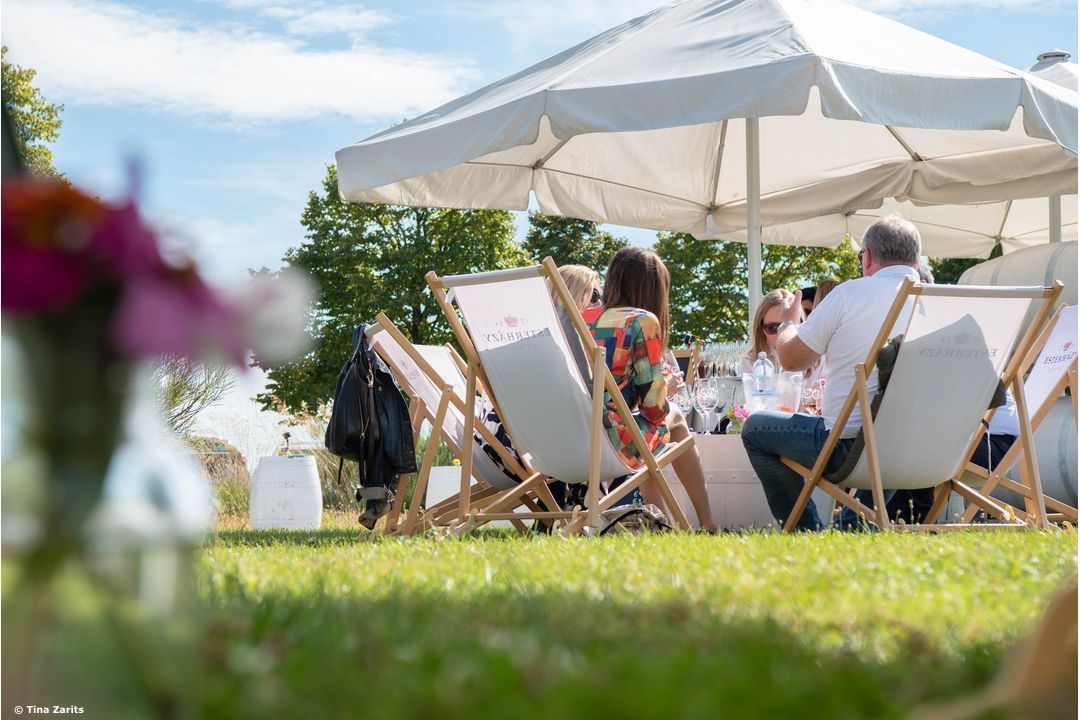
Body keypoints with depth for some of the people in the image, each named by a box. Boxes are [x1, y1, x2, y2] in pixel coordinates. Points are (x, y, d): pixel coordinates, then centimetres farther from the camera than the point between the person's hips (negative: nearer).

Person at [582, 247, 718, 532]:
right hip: (613, 444, -6)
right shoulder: (642, 321, -5)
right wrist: (667, 387, 16)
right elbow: (652, 405, -6)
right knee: (673, 415, 24)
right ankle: (708, 525, 28)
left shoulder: (582, 317, 13)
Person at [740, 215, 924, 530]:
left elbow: (791, 358, 1)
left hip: (851, 446, -5)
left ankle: (808, 532, 16)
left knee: (754, 428, 16)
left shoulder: (851, 294, -8)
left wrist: (787, 323, 24)